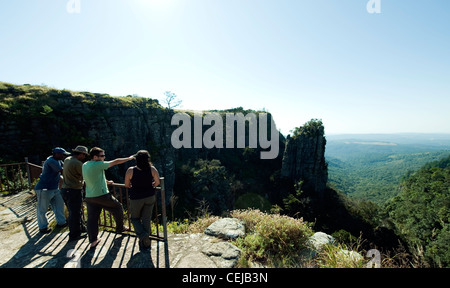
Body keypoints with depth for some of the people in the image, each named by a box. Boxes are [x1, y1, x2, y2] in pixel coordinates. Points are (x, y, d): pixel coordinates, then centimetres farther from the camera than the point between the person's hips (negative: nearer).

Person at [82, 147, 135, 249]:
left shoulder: (84, 166, 9)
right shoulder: (98, 164, -16)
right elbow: (115, 162, -12)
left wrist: (106, 181, 32)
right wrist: (129, 158, -3)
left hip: (89, 197, 7)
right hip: (102, 195, -7)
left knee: (92, 218, 11)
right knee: (118, 208, 14)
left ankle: (93, 240, 14)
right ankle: (120, 228, 29)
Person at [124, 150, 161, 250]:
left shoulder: (131, 171, -16)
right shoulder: (152, 169, -13)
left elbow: (126, 185, -3)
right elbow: (157, 182, -3)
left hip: (136, 198, -2)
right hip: (150, 197, 2)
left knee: (135, 218, 21)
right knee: (146, 219, 13)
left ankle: (142, 234, -2)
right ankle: (145, 243, 21)